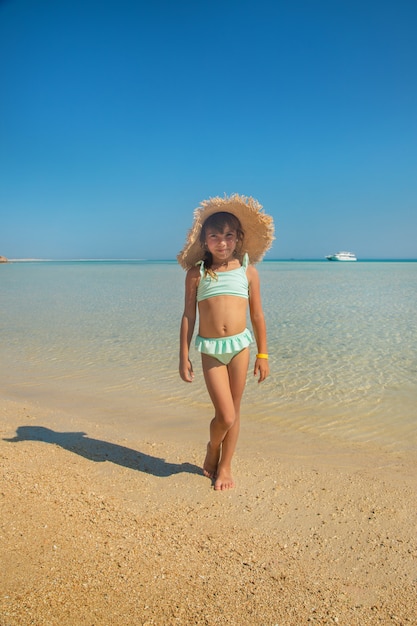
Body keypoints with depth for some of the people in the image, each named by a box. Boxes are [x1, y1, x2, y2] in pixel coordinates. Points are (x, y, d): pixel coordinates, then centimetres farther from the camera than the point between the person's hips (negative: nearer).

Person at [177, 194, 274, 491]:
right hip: (210, 349, -1)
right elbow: (188, 316, 2)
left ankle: (225, 466, 31)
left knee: (234, 411, 11)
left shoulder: (248, 271, 3)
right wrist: (184, 357, 1)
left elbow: (257, 316, 8)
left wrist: (263, 355, 8)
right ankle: (212, 450, 29)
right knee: (225, 416, -4)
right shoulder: (197, 273, 0)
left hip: (240, 345, 2)